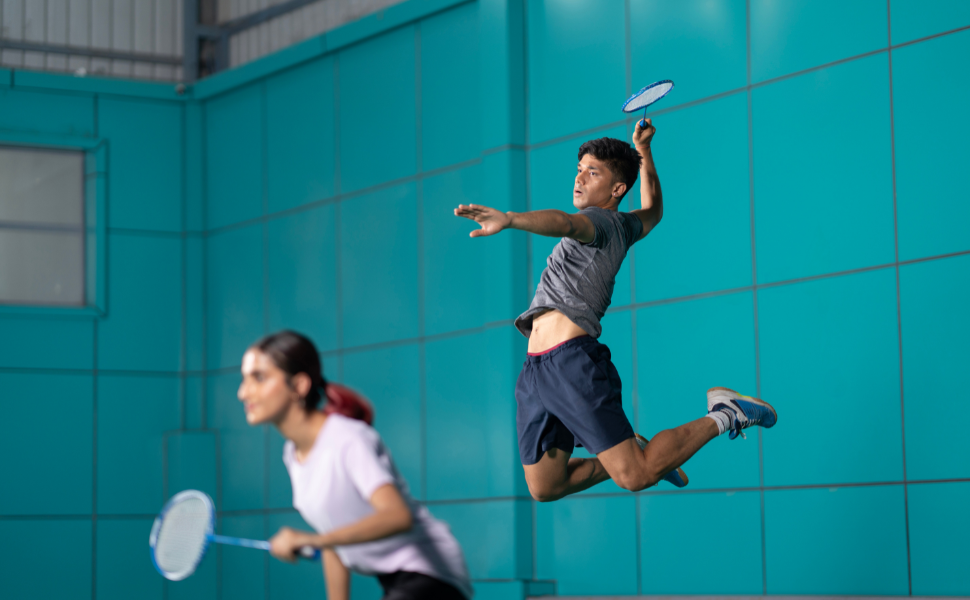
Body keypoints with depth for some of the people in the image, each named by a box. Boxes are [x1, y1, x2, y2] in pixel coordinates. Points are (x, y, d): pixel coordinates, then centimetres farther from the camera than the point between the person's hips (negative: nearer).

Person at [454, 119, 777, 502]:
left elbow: (564, 223, -29)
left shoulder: (602, 220, -5)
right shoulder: (625, 228, 21)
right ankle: (634, 452, 23)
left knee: (634, 478, -11)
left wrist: (508, 220, -47)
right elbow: (653, 209, 44)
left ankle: (723, 416, 6)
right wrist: (643, 150, 49)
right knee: (545, 487, 8)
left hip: (572, 359, -9)